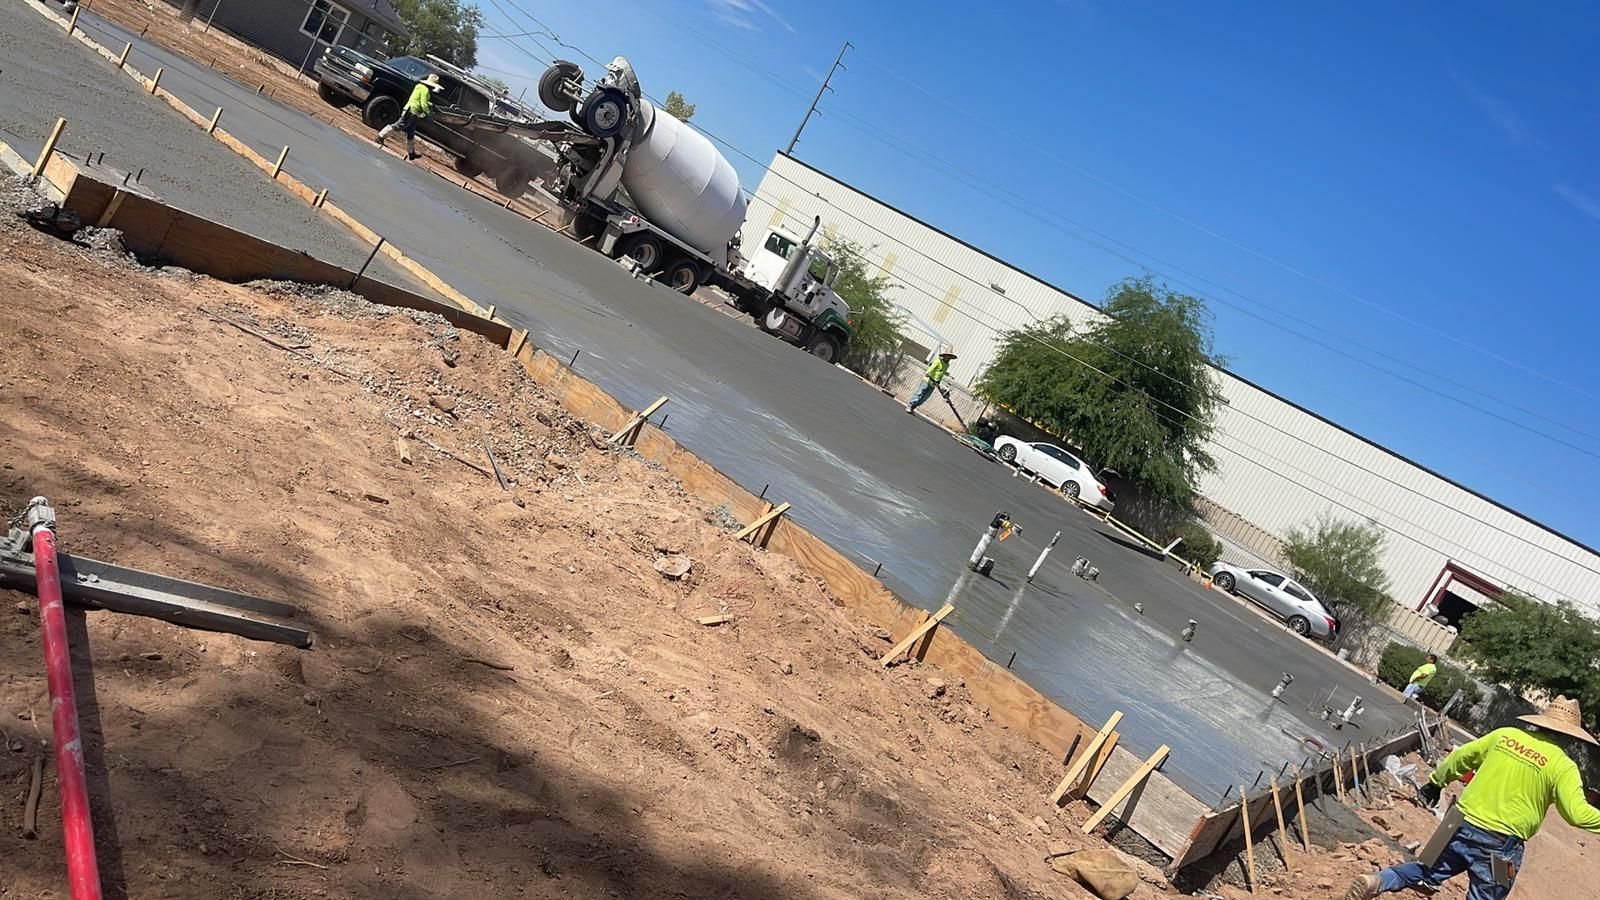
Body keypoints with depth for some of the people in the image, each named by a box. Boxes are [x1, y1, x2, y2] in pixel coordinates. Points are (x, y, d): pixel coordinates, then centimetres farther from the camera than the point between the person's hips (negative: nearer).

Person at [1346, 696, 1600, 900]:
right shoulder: (1563, 766, -7)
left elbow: (1460, 757, 13)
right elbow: (1578, 813, -14)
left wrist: (1436, 782, 27)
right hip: (1500, 844, -4)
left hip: (1464, 825, 4)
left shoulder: (1504, 735, 6)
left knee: (1429, 872, 20)